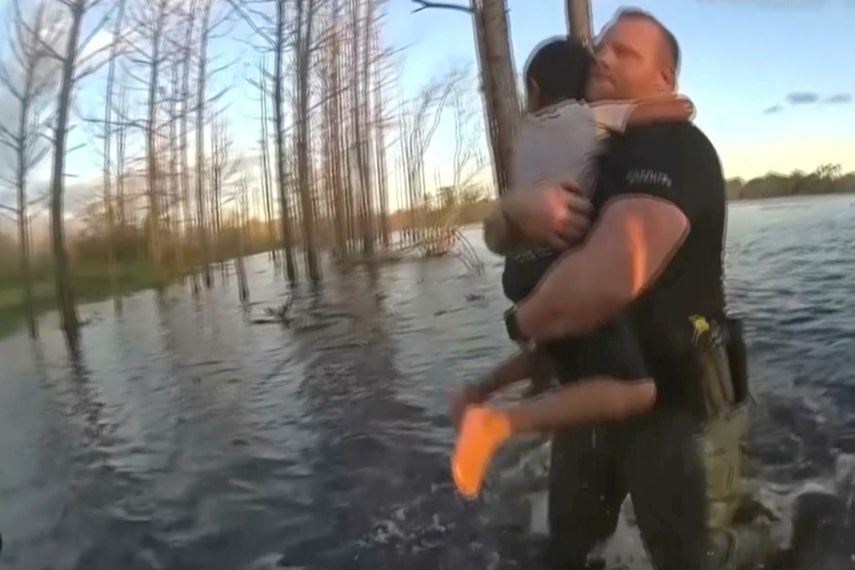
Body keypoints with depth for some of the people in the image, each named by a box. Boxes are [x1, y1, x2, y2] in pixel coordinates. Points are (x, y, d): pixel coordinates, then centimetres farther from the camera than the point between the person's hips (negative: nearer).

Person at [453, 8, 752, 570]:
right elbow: (497, 235, 1)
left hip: (674, 407, -7)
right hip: (590, 397, 8)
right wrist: (520, 209, -25)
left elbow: (610, 278, -38)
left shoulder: (675, 152, -19)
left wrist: (520, 322, -17)